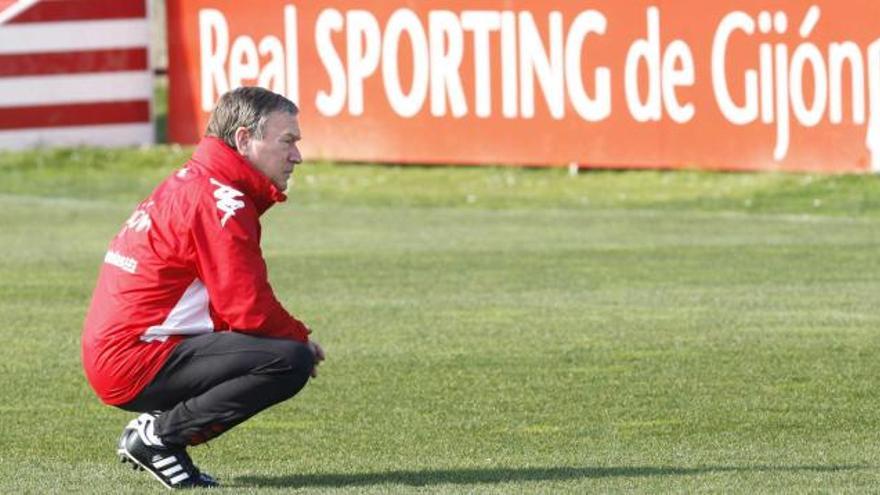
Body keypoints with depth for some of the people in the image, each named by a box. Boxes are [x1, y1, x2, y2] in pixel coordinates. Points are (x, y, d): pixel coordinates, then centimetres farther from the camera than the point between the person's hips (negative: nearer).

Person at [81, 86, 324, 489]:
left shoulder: (190, 184, 18)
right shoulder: (219, 201, -14)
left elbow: (232, 301, 22)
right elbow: (250, 311, -18)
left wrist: (293, 337, 8)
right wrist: (300, 339, 1)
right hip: (135, 364, -11)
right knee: (291, 361, -20)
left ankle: (156, 429, 10)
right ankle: (161, 435, -10)